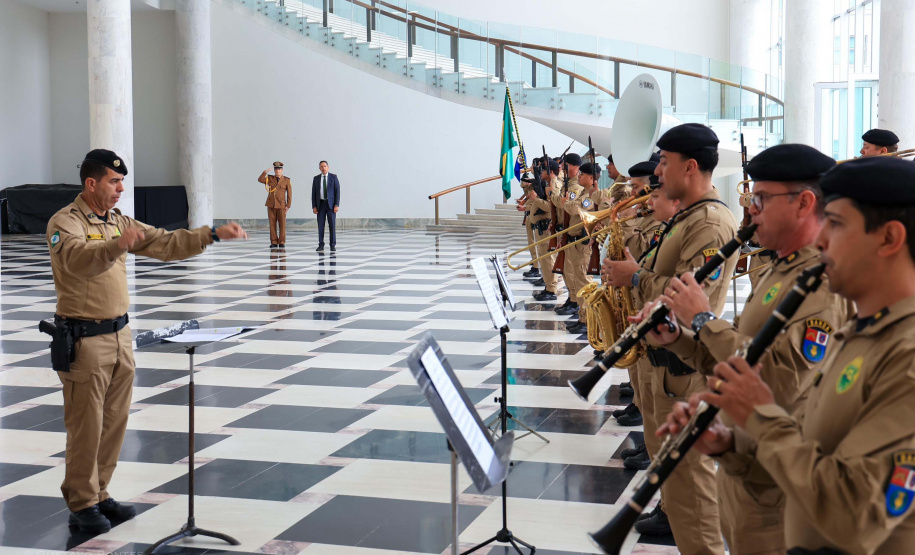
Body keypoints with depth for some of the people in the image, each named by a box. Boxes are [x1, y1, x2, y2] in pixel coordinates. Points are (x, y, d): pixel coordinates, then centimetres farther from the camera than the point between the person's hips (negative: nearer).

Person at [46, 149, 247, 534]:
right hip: (83, 339, -7)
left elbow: (166, 244, 9)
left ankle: (99, 494, 25)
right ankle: (82, 505, 12)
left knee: (114, 422, 13)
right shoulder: (65, 222, -11)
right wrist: (116, 246, -50)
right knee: (86, 427, 0)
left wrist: (213, 235, -1)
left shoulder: (119, 222, 12)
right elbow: (77, 258, -32)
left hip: (119, 333, 7)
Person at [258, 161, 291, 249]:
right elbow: (260, 180, -9)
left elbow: (289, 194, -3)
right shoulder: (270, 178, 7)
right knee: (272, 224, 1)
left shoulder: (287, 180, -1)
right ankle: (274, 243, 5)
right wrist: (265, 172, -23)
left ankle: (282, 243, 2)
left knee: (282, 224, -4)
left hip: (281, 205, -2)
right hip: (271, 205, 2)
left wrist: (288, 206, -9)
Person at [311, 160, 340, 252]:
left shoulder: (333, 177, -1)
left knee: (332, 225, -3)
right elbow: (313, 193, 5)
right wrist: (314, 206, -4)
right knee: (320, 225, 0)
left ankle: (333, 245, 3)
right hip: (320, 204, 2)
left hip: (331, 204, -2)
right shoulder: (316, 178, 6)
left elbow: (337, 191, -4)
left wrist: (337, 205, -13)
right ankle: (321, 245, 5)